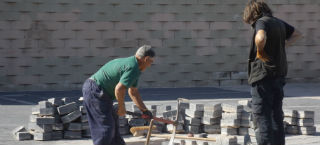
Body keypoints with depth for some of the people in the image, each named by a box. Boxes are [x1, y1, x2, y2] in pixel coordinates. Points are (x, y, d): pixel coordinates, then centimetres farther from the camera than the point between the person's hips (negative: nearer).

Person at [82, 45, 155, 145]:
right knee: (106, 126, -8)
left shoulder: (130, 63, 17)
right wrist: (122, 107, -10)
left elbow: (133, 92, 27)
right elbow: (119, 89, -26)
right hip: (95, 92, -11)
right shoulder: (133, 68, -17)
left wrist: (144, 110, 29)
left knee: (113, 121, 20)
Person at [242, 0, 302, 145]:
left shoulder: (261, 22, -12)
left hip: (263, 75, -8)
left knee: (261, 116, -4)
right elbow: (297, 34, 27)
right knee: (276, 113, 16)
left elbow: (261, 38, -34)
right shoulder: (279, 22, 12)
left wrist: (260, 51, -16)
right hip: (279, 74, 8)